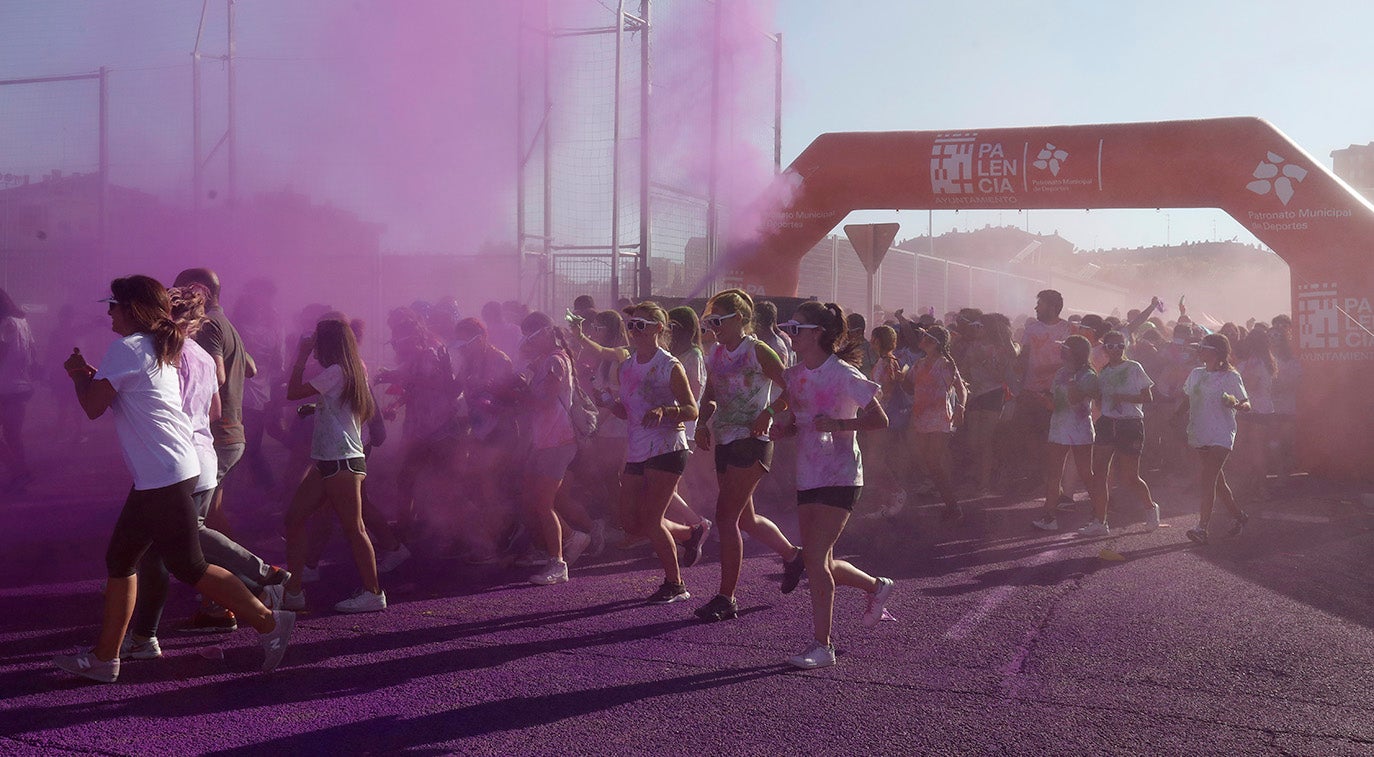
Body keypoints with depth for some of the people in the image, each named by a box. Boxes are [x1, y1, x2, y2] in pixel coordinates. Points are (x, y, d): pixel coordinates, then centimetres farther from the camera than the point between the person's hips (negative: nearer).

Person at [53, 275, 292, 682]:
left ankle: (269, 622, 0)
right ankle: (104, 657, 22)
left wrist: (79, 375, 8)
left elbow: (93, 407, -9)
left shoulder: (126, 348, -11)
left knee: (188, 567, -5)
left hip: (162, 477, -10)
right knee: (120, 560, 15)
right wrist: (92, 376, 20)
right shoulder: (161, 350, 17)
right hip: (178, 470, 10)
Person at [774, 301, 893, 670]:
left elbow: (880, 420, -10)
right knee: (821, 563, 11)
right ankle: (877, 587, 38)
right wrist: (779, 430, -3)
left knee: (815, 559, -12)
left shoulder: (843, 374, -12)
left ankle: (822, 645, -2)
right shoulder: (794, 375, 8)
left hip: (839, 477, -7)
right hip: (808, 477, 7)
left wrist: (838, 424, -23)